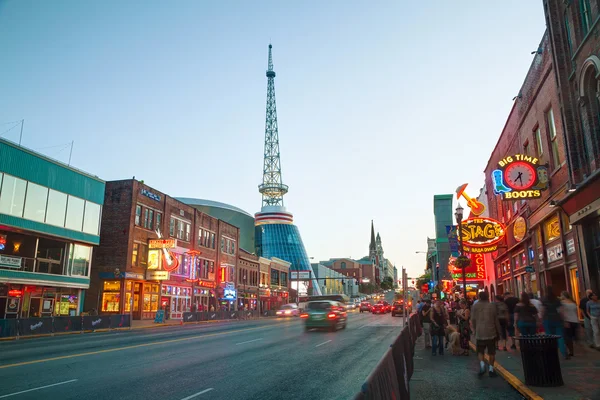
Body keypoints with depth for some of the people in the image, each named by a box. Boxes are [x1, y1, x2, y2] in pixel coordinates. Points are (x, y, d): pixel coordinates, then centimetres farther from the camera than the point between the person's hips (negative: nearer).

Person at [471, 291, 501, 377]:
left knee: (480, 351, 12)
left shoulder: (475, 306, 0)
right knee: (491, 351, 11)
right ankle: (491, 369, 10)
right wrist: (498, 331, 12)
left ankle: (482, 364, -9)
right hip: (491, 332, 0)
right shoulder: (492, 306, -2)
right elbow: (496, 320, 2)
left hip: (480, 332, 0)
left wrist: (475, 330, 15)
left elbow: (473, 320, 2)